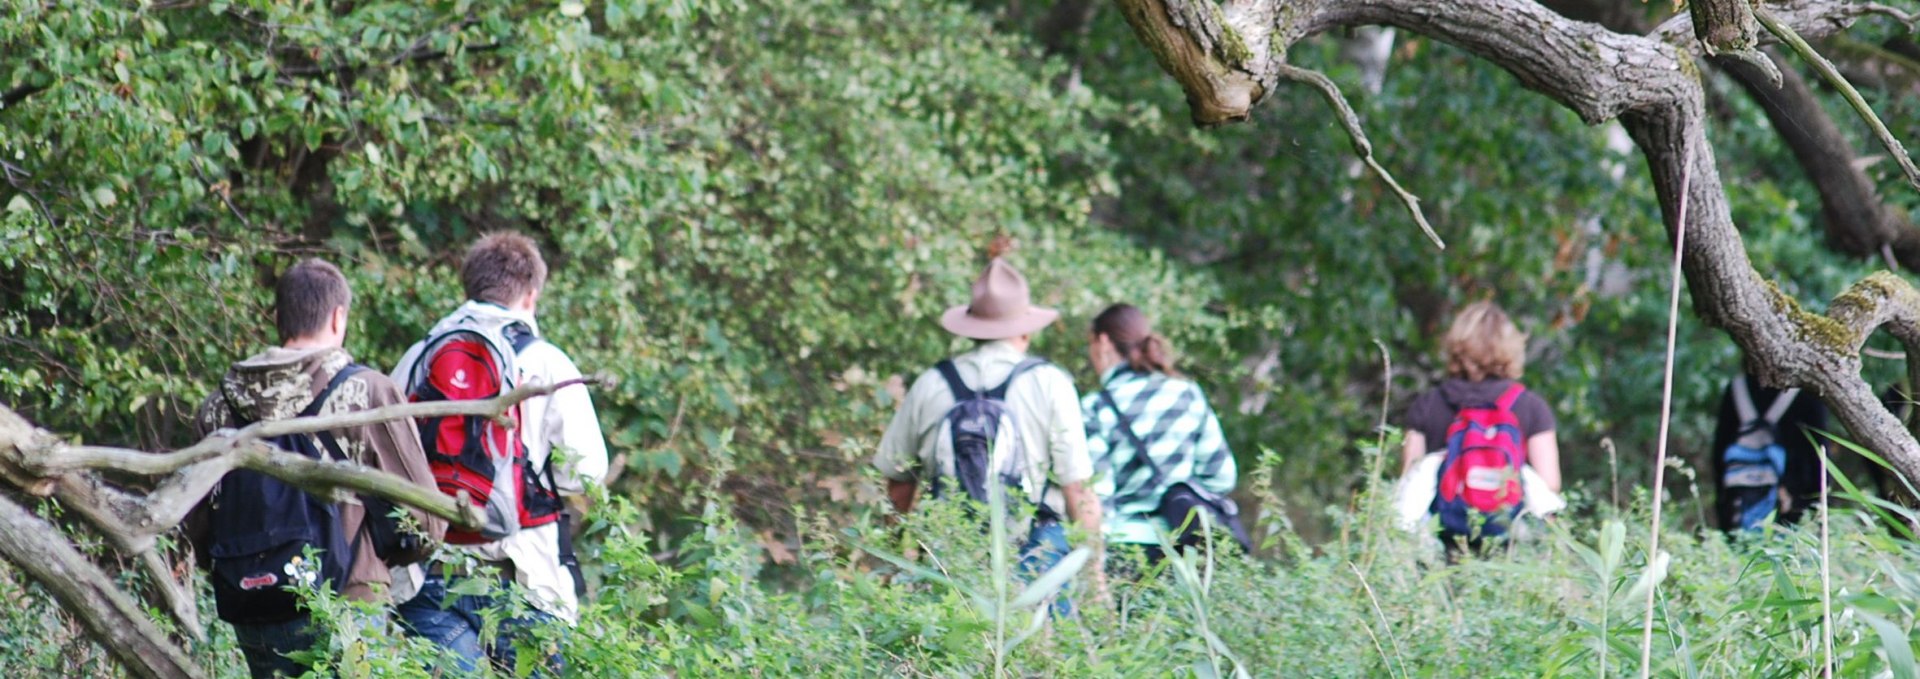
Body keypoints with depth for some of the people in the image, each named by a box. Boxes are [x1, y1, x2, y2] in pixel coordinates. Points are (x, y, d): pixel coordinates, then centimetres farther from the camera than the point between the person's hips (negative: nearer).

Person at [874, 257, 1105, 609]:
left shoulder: (930, 385, 8)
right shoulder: (1049, 383, -1)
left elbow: (897, 484, 15)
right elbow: (1079, 490, -4)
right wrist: (1095, 575, 2)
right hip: (1034, 552, -3)